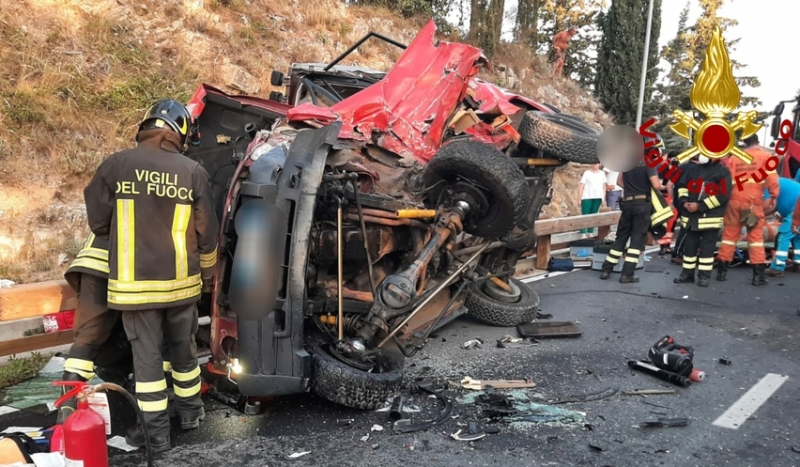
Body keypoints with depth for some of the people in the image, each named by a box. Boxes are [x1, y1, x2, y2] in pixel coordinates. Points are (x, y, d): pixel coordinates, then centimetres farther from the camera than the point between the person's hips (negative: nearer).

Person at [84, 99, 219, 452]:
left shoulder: (115, 165, -7)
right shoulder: (193, 171, -5)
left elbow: (97, 221, 1)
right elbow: (207, 231, -1)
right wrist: (208, 271, 15)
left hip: (134, 282, -1)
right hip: (182, 281, 2)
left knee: (146, 354, 8)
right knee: (183, 347, 18)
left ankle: (156, 431, 16)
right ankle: (190, 411, 34)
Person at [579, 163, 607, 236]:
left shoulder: (602, 173, 9)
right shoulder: (586, 173, -2)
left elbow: (604, 187, 13)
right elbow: (581, 186, -4)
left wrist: (603, 199, 10)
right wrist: (579, 199, -9)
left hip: (598, 198, 4)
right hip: (587, 197, -3)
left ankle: (591, 233, 15)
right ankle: (583, 234, -4)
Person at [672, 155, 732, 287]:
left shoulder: (723, 171, -5)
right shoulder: (694, 169, 12)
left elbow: (723, 195, -14)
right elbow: (682, 185, 16)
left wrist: (700, 206, -17)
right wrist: (684, 201, -4)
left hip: (711, 217, -5)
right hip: (691, 216, 5)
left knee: (707, 247, 0)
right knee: (689, 245, 10)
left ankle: (704, 276, 8)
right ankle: (687, 273, 19)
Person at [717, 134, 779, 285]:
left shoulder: (734, 157, 10)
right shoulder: (765, 156, 3)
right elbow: (771, 178, -5)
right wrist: (774, 196, 2)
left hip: (734, 201, 3)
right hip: (753, 202, -2)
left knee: (729, 234, 9)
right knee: (756, 236, 3)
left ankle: (722, 270, 12)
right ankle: (758, 274, 1)